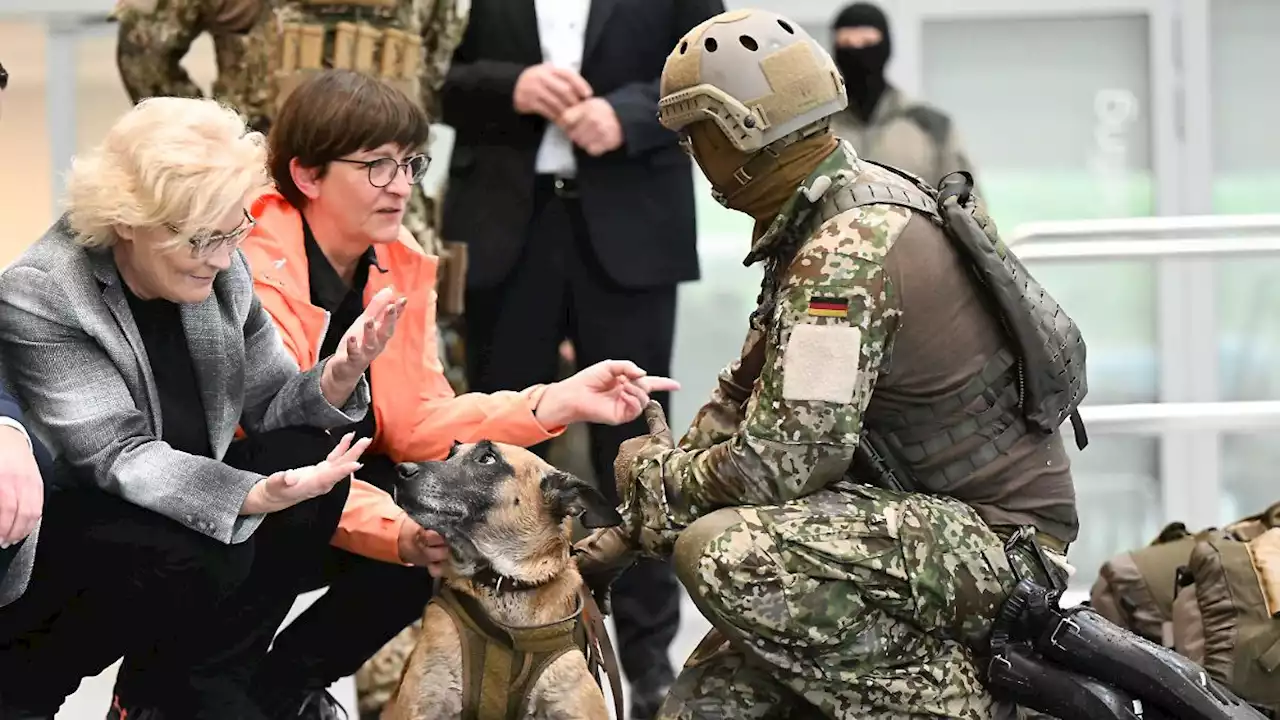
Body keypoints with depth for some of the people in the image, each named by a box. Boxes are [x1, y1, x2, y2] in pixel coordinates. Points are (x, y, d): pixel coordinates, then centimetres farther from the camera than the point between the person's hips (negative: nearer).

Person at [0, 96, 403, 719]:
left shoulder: (221, 270, -3)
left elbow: (270, 407, 2)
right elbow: (116, 457, -27)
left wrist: (337, 378, -22)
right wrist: (255, 496, -41)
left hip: (182, 498, 7)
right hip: (67, 519, -6)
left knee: (314, 457, -17)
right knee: (198, 559, -33)